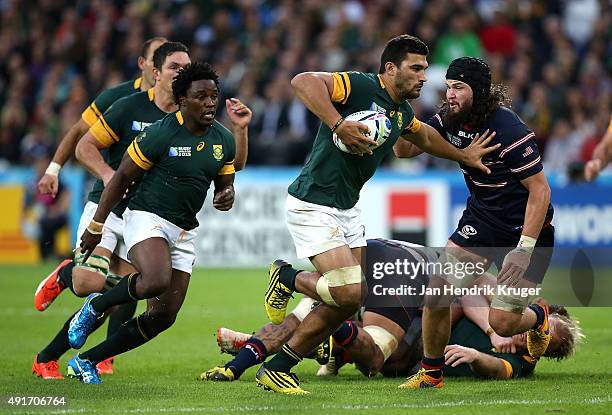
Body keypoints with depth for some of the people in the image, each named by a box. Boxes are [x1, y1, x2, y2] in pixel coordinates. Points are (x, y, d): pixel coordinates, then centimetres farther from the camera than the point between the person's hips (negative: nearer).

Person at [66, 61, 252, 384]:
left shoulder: (224, 140, 3)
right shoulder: (160, 134, -14)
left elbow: (225, 185, 16)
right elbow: (122, 178, -6)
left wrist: (226, 197, -10)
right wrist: (96, 227, -3)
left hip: (184, 232, 7)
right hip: (146, 216, -7)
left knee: (163, 317, 1)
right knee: (157, 280, -36)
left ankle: (85, 361, 13)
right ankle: (94, 307, -7)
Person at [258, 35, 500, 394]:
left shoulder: (402, 112, 10)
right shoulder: (361, 87, -18)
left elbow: (424, 136, 34)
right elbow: (303, 81, -32)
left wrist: (463, 155, 32)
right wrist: (338, 125, -40)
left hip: (347, 209, 9)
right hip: (313, 204, -9)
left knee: (345, 303, 6)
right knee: (351, 292, -19)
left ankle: (277, 369, 14)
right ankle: (287, 278, 9)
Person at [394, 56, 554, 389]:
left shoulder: (509, 130, -26)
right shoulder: (450, 119, -5)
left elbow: (540, 191, -23)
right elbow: (405, 150, 2)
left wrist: (523, 250, -26)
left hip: (525, 228, -6)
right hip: (480, 220, 6)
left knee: (502, 322, -9)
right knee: (437, 293, -5)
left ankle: (538, 316, 27)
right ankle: (431, 373, 13)